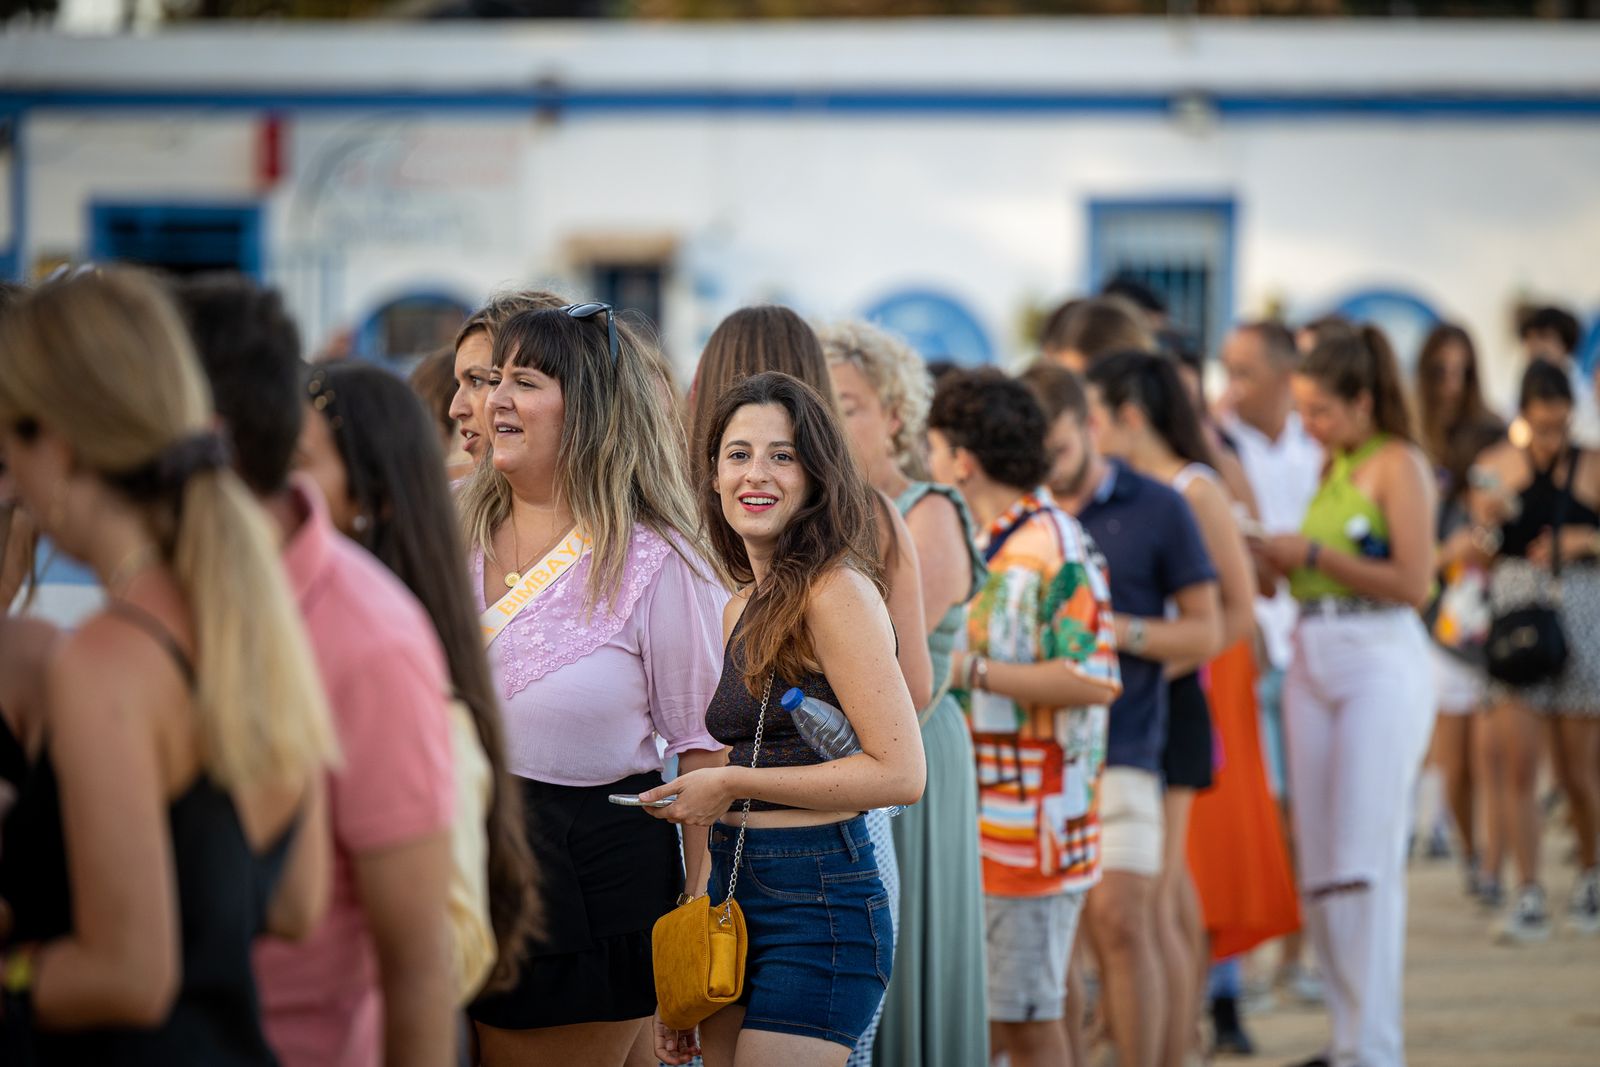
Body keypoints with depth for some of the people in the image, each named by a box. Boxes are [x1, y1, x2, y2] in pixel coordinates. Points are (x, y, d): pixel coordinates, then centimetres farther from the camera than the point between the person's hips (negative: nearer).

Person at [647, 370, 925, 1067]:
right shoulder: (743, 610, 15)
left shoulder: (837, 592, -11)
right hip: (737, 893, 8)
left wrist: (731, 784, -11)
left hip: (818, 904, -8)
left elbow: (900, 773, -17)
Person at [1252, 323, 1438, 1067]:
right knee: (1319, 864, 5)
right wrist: (1271, 556, -1)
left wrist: (1313, 553, -11)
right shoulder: (1331, 468, 17)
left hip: (1381, 660, -7)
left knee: (1366, 862, -10)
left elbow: (1412, 581, -14)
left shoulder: (1398, 464, -5)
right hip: (1313, 662, 7)